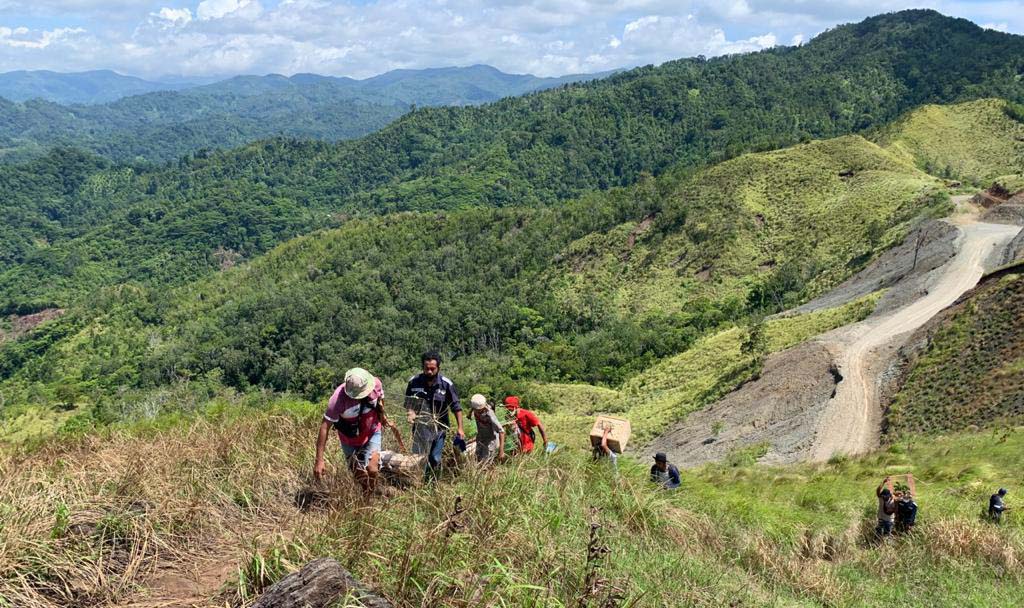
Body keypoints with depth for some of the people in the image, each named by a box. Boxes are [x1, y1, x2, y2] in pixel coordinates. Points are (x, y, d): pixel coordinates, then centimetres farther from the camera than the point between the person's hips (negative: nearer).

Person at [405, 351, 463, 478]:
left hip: (439, 427, -1)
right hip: (420, 426, 1)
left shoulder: (446, 384, -9)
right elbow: (408, 403, 9)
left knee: (435, 460, 4)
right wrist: (410, 413, -12)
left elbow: (456, 408, -1)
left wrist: (459, 428, -4)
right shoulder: (414, 382, -5)